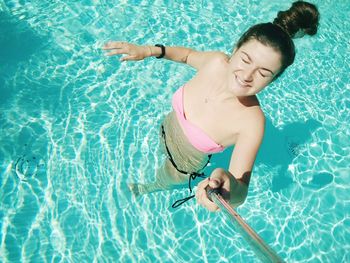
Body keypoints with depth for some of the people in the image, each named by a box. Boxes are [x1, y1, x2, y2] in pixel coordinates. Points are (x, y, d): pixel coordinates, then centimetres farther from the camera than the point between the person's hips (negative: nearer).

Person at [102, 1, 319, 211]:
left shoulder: (252, 121, -40)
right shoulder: (217, 61, -28)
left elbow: (241, 191, -40)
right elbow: (188, 54, -4)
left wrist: (228, 184, -63)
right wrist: (149, 50, -16)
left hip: (184, 164, -2)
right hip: (166, 131, 3)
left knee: (164, 181, 32)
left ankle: (152, 189, 70)